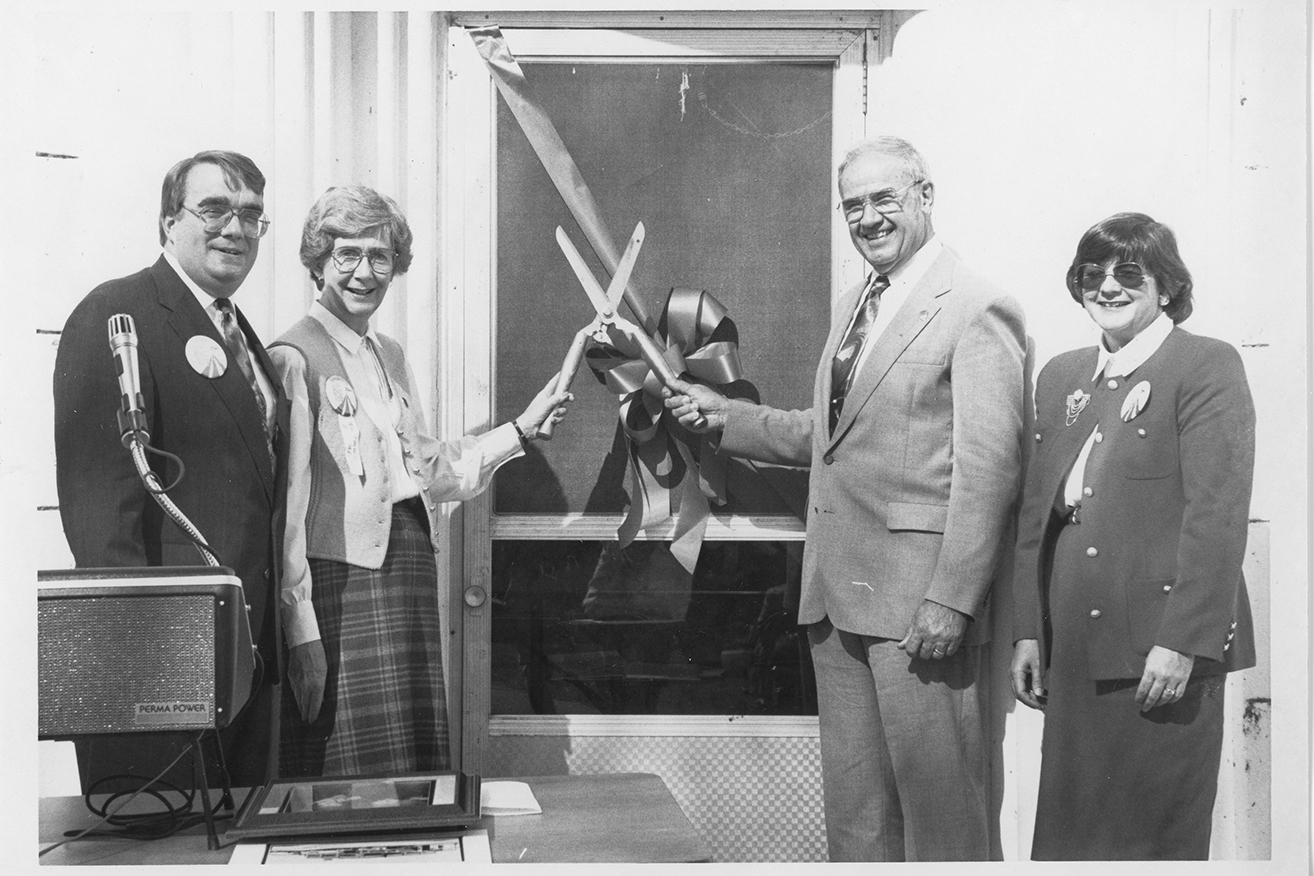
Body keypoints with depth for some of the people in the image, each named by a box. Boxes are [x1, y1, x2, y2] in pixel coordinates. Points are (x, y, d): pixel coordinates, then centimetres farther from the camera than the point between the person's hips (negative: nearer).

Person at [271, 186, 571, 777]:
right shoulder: (295, 358, -8)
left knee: (419, 769, 10)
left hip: (410, 569, 8)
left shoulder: (390, 356, 17)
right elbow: (286, 506, -13)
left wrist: (522, 429, 13)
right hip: (342, 578, -8)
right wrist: (302, 631, -18)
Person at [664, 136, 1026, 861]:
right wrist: (724, 416, 10)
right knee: (851, 796, 15)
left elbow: (989, 470, -15)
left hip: (918, 601, -8)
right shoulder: (850, 307, 17)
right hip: (836, 594, 8)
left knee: (936, 793, 2)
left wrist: (951, 602, -19)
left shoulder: (976, 310, -10)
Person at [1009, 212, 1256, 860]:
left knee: (1156, 831, 2)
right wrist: (1027, 631, 11)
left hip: (1163, 645, -5)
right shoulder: (1060, 377, 15)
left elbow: (1217, 515, -11)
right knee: (1069, 829, 9)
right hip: (1071, 651, 6)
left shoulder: (1207, 366, -4)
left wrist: (1183, 641, -17)